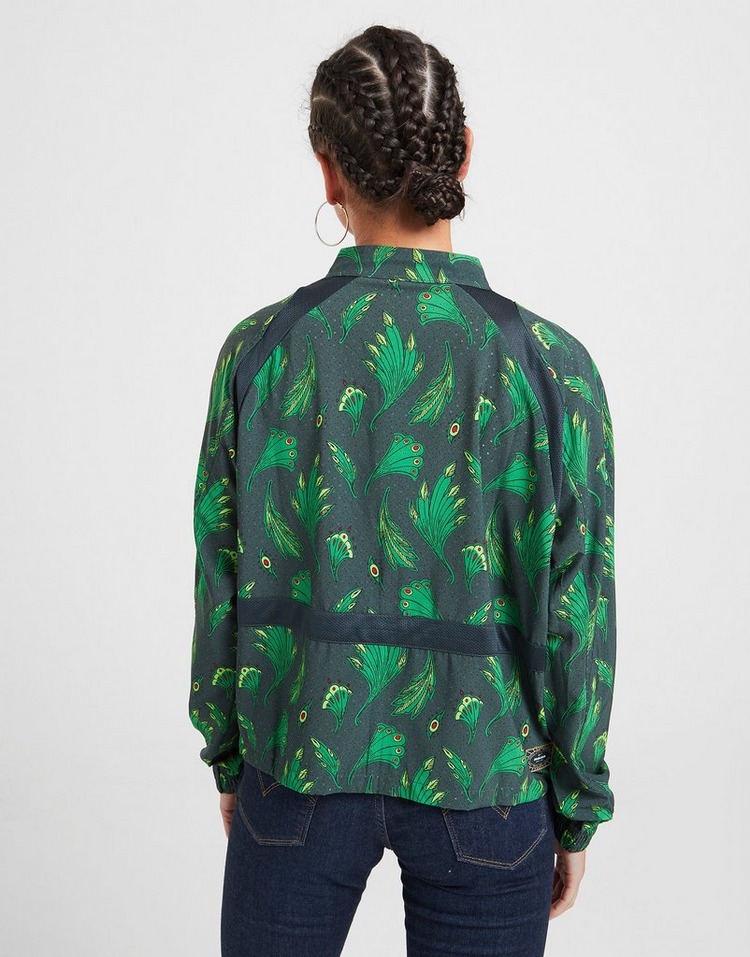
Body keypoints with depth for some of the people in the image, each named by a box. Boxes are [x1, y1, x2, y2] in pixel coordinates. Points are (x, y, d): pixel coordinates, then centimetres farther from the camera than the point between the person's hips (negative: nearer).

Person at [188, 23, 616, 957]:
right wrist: (578, 808, 5)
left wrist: (227, 758, 13)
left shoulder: (261, 350, -9)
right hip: (481, 778, -1)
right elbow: (573, 619, -9)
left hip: (300, 769, 1)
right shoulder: (548, 364, -13)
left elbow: (222, 587, -2)